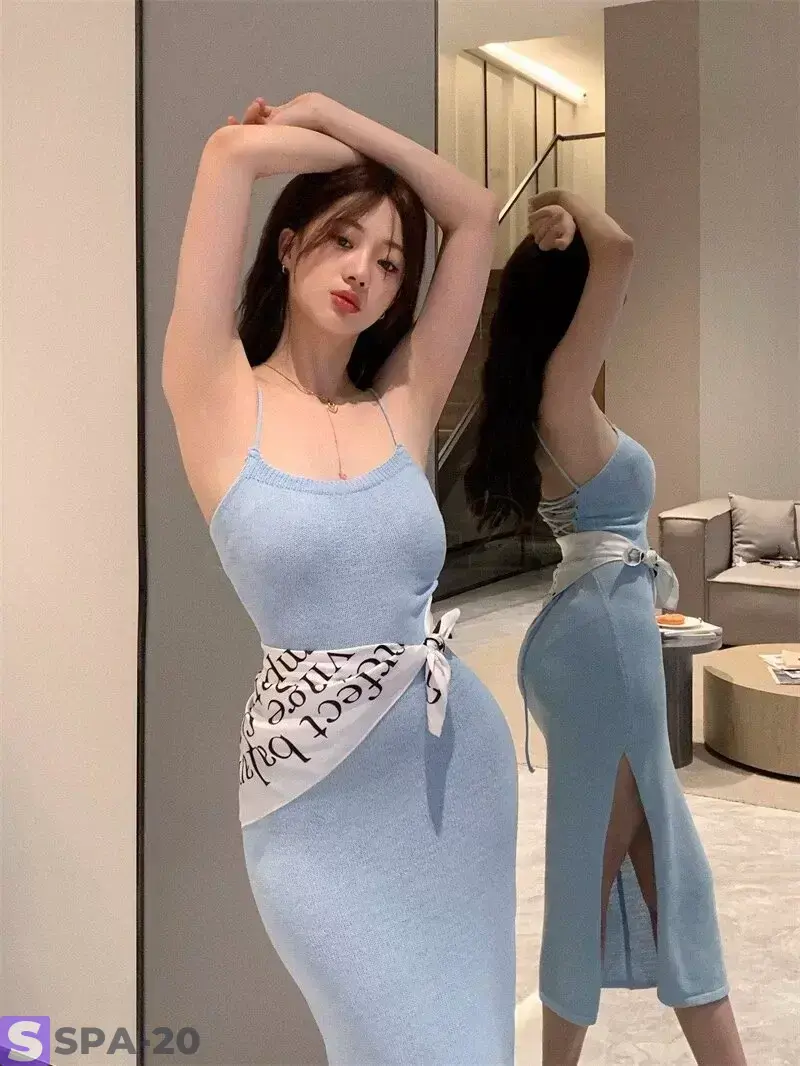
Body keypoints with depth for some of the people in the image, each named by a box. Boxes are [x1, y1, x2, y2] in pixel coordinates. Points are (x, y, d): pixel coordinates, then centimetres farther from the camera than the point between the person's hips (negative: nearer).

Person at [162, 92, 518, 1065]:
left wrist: (334, 114, 3)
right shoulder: (219, 399, -7)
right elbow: (233, 152, -14)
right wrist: (326, 146, 3)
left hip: (455, 757, 4)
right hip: (315, 786, -4)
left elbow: (475, 217, 3)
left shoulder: (404, 403, 3)